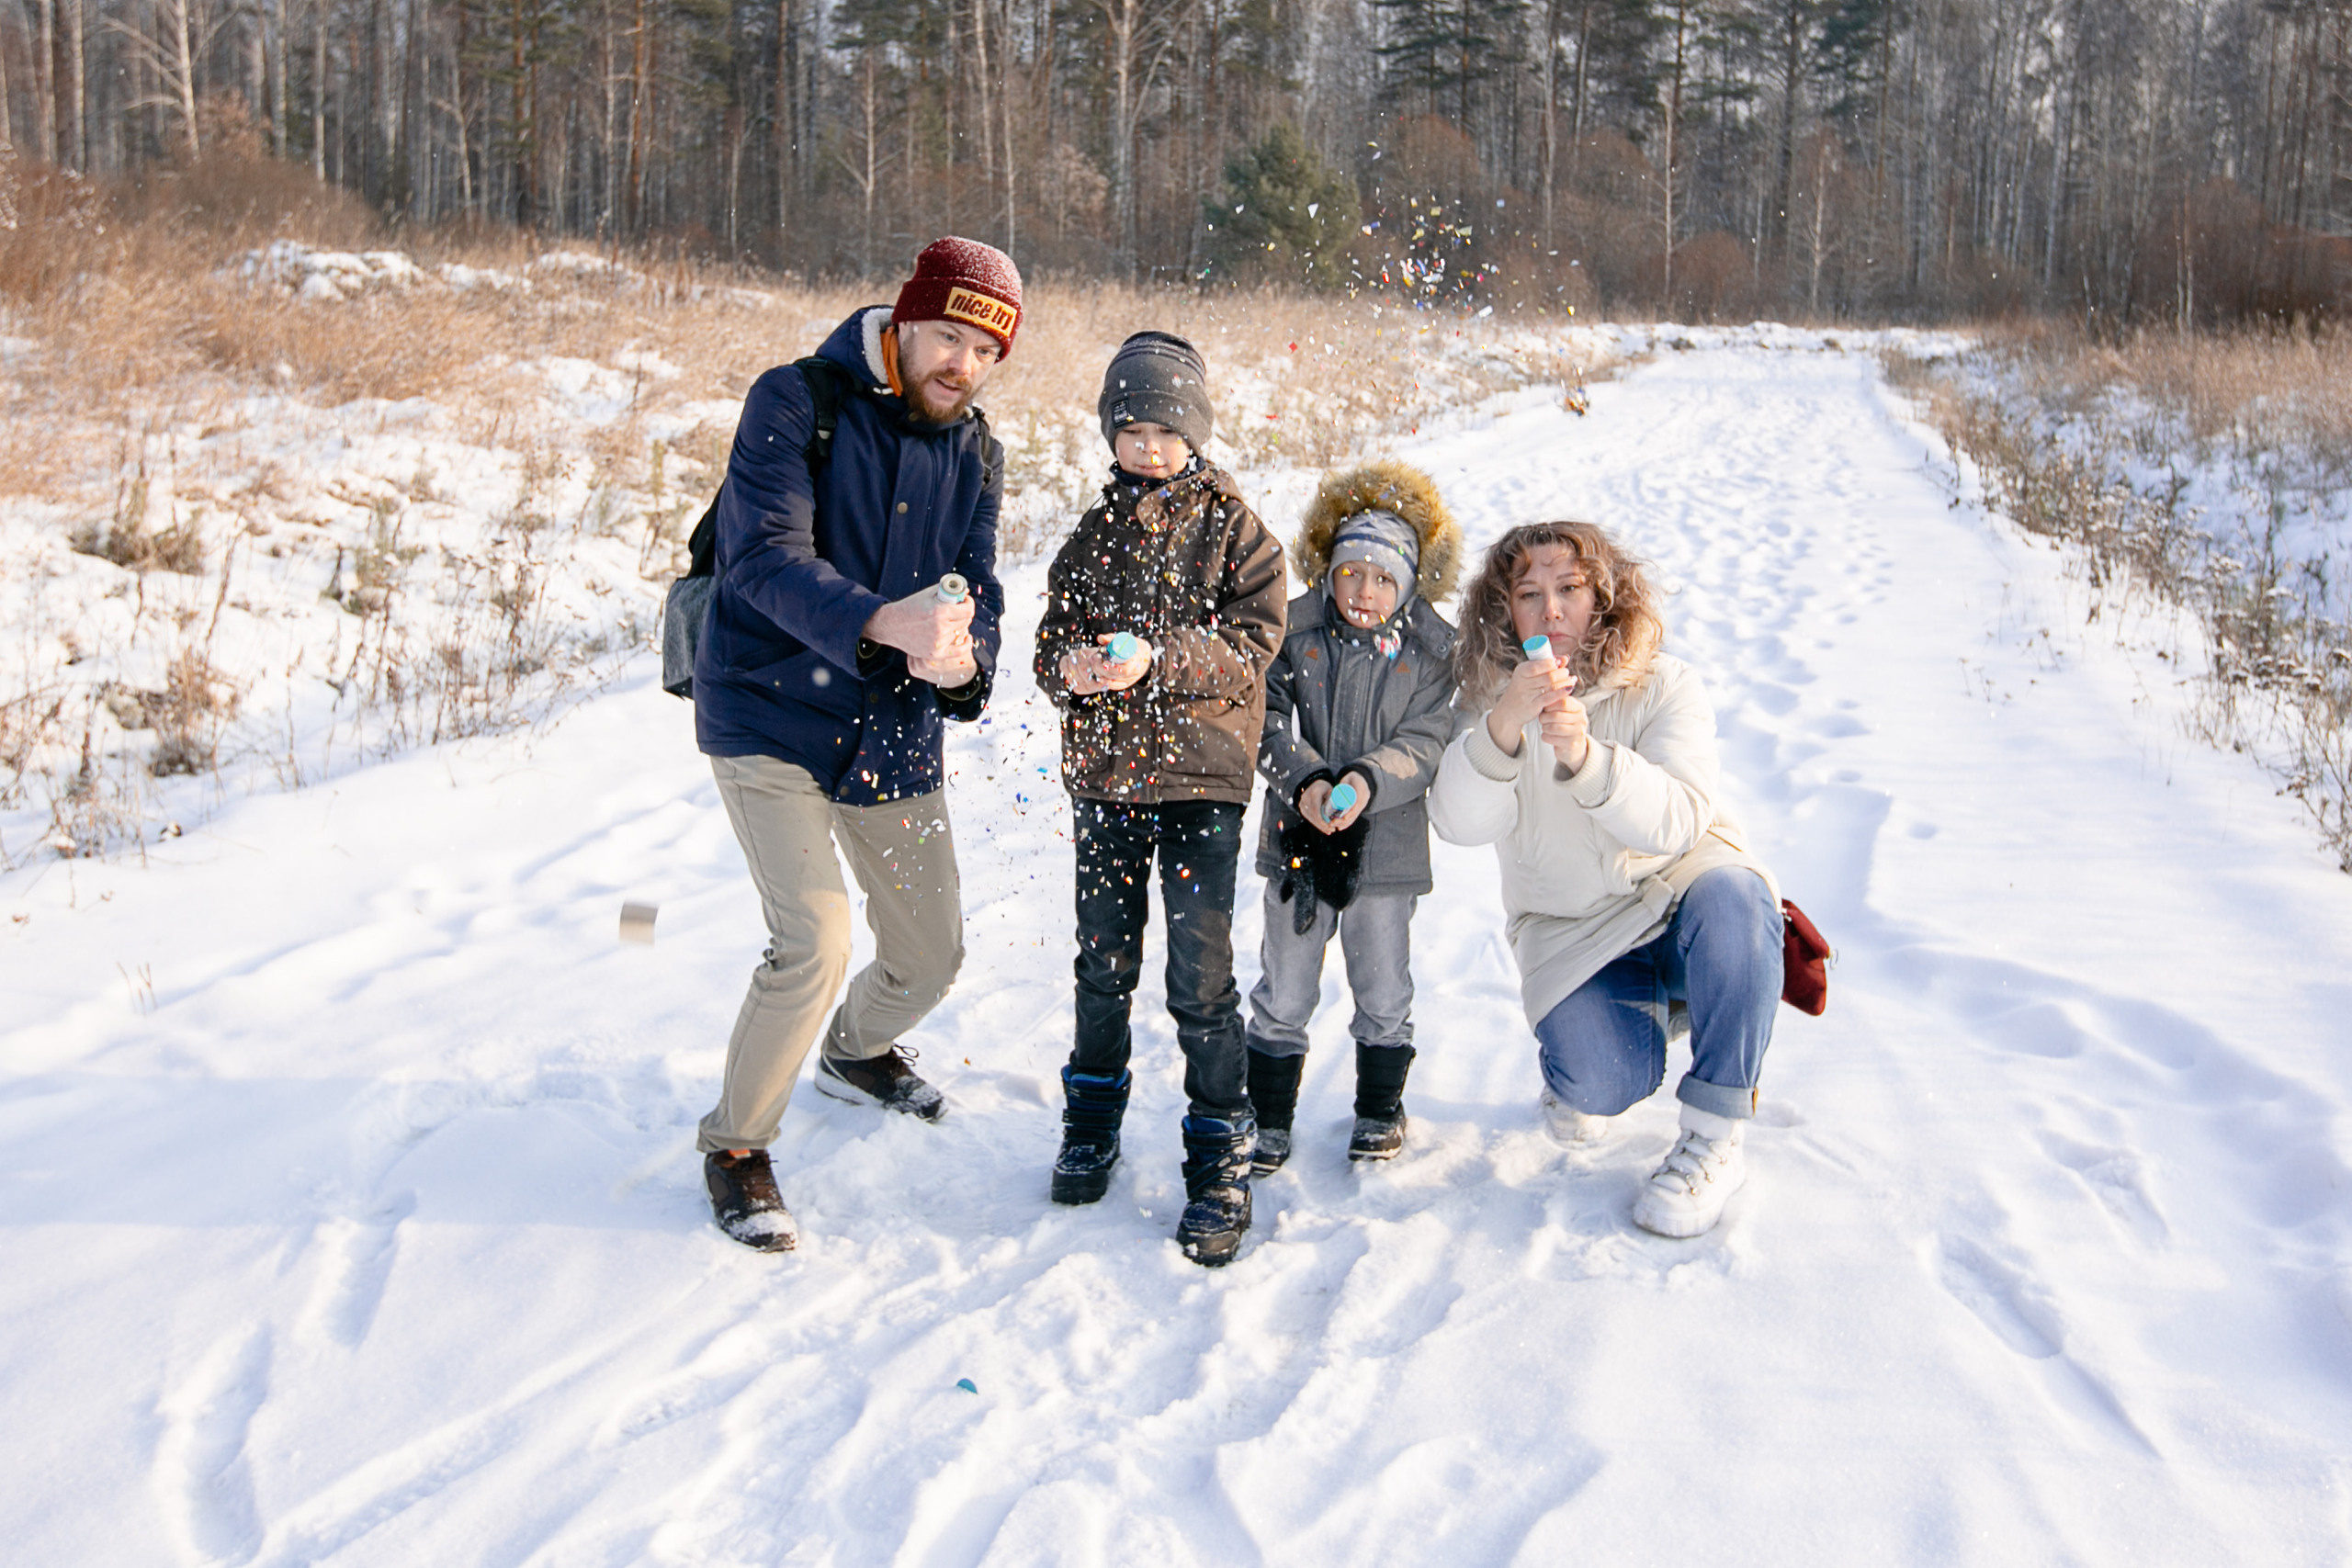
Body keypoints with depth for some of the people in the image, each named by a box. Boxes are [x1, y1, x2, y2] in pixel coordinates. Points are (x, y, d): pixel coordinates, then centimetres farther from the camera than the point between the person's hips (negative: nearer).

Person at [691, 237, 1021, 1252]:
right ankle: (736, 1144, 5)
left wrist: (964, 661, -27)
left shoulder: (974, 455, 5)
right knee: (815, 942, -19)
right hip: (770, 716, -6)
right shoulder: (795, 404, -13)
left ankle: (856, 1052, 48)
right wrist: (883, 622, -43)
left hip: (892, 731, 6)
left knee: (930, 953, 12)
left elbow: (977, 592, -2)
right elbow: (766, 557, -26)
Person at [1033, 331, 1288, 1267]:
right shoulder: (1093, 533, 11)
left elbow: (1253, 644, -10)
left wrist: (1158, 660, -25)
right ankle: (1092, 1121, 35)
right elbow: (1052, 640, 9)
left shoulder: (1232, 527, -1)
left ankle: (1220, 1161, 7)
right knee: (1105, 962, 16)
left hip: (1200, 776, -4)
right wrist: (1070, 664, -15)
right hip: (1103, 773, 4)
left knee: (1201, 978, -5)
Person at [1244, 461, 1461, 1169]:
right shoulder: (1294, 630, -4)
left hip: (1386, 843, 0)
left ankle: (1380, 1108, 32)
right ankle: (1268, 1117, 23)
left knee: (1383, 991, 11)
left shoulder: (1431, 646, -5)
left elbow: (1426, 740, -9)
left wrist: (1369, 780, -26)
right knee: (1283, 994, 8)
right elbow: (1269, 720, -6)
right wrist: (1304, 781, -23)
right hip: (1297, 837, 1)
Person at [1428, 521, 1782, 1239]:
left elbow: (1678, 820, -25)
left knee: (1728, 897, -37)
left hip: (1677, 890, -1)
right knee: (1598, 1087, -25)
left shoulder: (1663, 684, -10)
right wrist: (1505, 727, -39)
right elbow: (1459, 822, -21)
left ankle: (1714, 1139, -22)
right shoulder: (1493, 700, -4)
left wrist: (1584, 756, -42)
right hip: (1571, 931, 1)